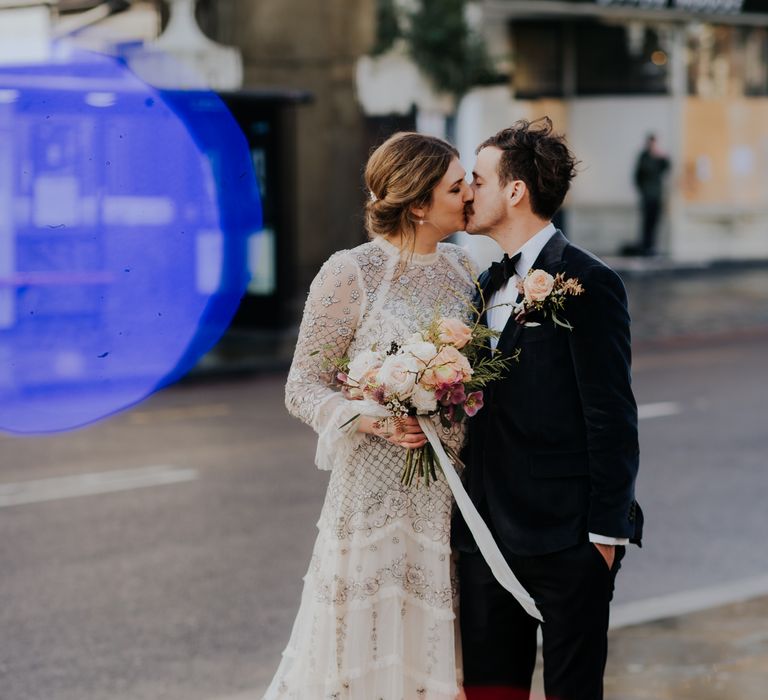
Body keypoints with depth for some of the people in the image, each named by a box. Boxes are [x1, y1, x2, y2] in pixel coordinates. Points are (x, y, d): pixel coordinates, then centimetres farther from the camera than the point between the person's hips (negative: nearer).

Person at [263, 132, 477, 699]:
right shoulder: (350, 274, -8)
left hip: (452, 497, 5)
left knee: (429, 648, 8)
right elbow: (303, 387, -6)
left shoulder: (462, 268, 9)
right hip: (377, 496, -5)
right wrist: (366, 420, -22)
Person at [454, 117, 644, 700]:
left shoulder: (588, 284, -11)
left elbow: (612, 419, -12)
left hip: (567, 537, -7)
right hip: (488, 532, 8)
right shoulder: (487, 285, 14)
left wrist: (606, 532, -13)